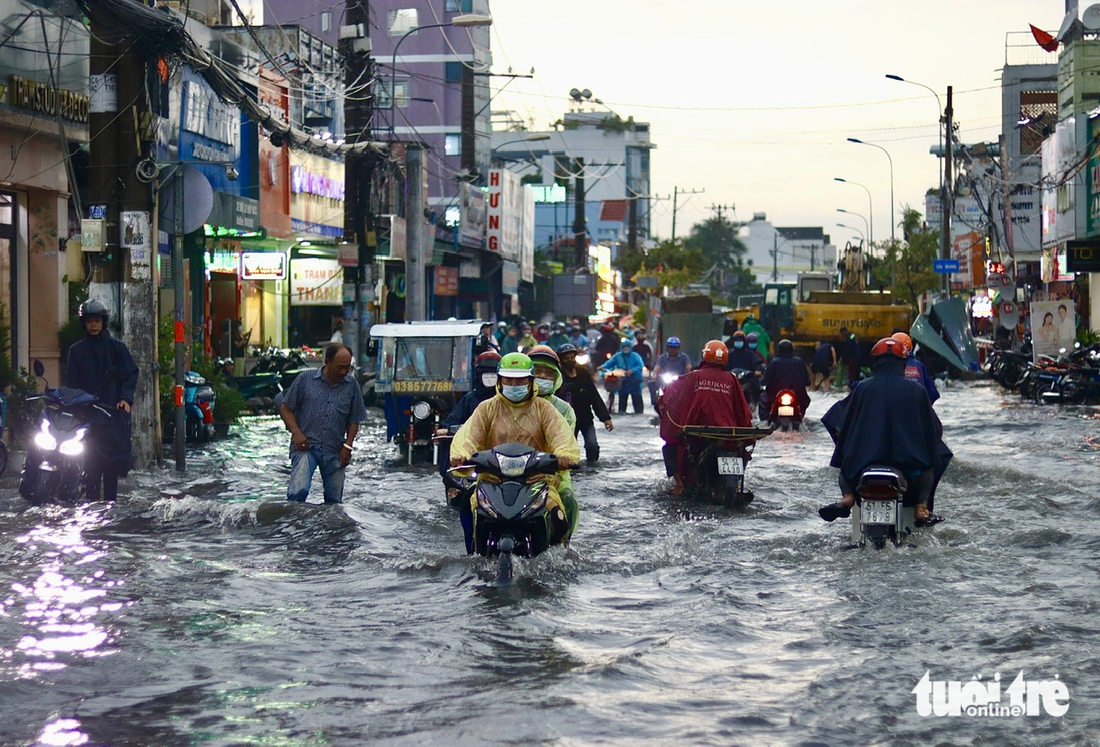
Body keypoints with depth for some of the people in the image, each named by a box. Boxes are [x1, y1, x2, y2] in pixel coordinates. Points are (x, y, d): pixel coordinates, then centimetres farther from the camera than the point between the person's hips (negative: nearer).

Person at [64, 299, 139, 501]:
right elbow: (70, 381, 13)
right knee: (91, 460, -7)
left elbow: (131, 373, 6)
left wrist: (126, 398, -8)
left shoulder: (116, 347, 8)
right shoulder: (77, 350, 12)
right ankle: (91, 499, -5)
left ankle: (110, 499, 3)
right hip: (86, 413, 1)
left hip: (113, 409, -1)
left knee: (112, 458, -2)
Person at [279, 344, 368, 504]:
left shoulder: (351, 385, 6)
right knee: (299, 490, -23)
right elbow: (286, 408, 5)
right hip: (305, 445, -3)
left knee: (334, 499, 5)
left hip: (334, 450, 3)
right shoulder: (305, 380, 0)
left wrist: (348, 446, 1)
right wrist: (296, 432, -9)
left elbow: (354, 420, 12)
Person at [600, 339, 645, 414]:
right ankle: (622, 410, 7)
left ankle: (638, 410, 3)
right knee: (622, 395, 1)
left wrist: (632, 370, -25)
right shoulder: (618, 356, 8)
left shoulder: (635, 356, 2)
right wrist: (603, 367, -19)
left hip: (634, 379, -2)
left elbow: (640, 366, -9)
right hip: (623, 379, 2)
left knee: (636, 396, -1)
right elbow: (610, 362, -1)